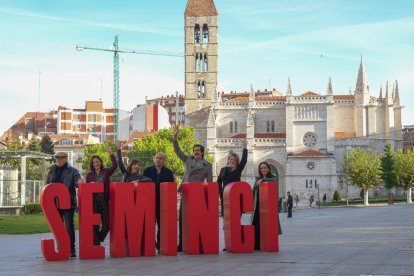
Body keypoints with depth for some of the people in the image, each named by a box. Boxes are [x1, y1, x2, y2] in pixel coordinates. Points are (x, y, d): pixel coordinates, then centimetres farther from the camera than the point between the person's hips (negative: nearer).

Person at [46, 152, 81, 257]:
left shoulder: (72, 171, 1)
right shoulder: (52, 171, 15)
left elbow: (78, 181, -9)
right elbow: (47, 186, 22)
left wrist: (80, 182, -32)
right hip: (55, 203, 5)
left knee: (69, 226, -6)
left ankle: (71, 249, -3)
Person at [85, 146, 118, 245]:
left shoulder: (106, 172, 8)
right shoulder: (89, 175, 8)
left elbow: (115, 165, -8)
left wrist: (111, 153, -13)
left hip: (105, 201, 1)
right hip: (94, 202, 0)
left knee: (107, 224, 0)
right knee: (94, 225, 0)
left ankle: (99, 239, 23)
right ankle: (96, 244, 7)